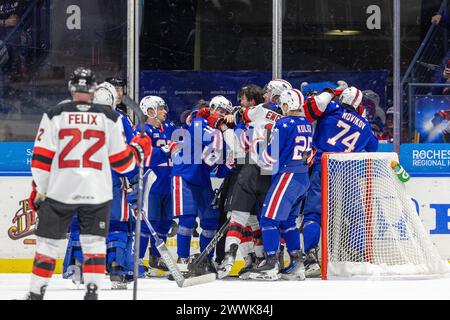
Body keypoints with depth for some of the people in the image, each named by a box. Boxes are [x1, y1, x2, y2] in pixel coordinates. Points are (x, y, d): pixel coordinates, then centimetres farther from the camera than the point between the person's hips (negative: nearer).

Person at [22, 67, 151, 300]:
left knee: (48, 241, 9)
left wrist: (38, 190, 6)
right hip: (97, 192, 0)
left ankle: (36, 293, 12)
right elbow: (121, 161, 4)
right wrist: (139, 150, 23)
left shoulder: (54, 115, 0)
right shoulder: (110, 117, 3)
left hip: (59, 191, 0)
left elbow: (41, 159, -3)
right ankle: (92, 291, -1)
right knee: (94, 243, 10)